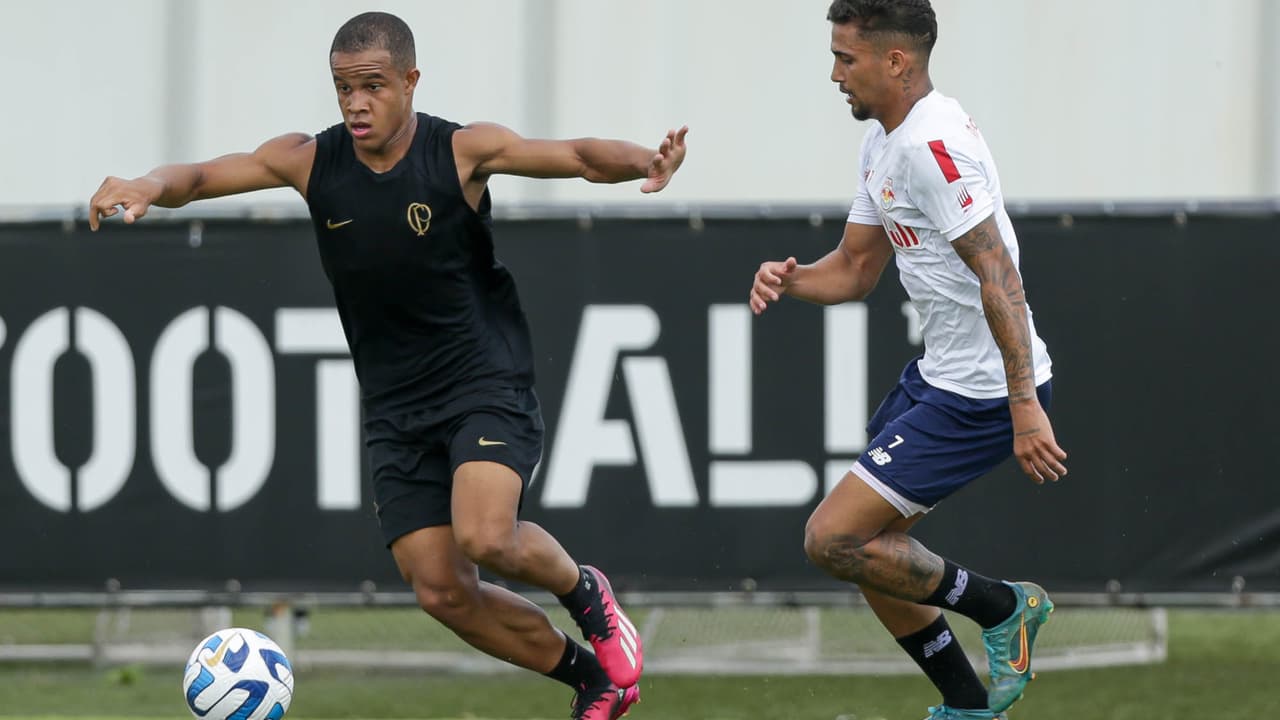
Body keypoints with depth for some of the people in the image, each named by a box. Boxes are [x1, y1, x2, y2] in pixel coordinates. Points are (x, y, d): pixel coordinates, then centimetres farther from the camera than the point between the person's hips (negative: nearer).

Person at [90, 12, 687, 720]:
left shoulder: (462, 151, -11)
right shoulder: (311, 162, -2)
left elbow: (577, 157, -20)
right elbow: (199, 177, -4)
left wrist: (644, 162, -41)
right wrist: (151, 186, -27)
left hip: (486, 386, -4)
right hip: (394, 409, 4)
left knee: (485, 537, -28)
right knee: (442, 590, -3)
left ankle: (585, 592, 6)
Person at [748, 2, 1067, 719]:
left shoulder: (934, 143, -21)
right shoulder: (885, 143, 11)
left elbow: (998, 276, -26)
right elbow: (856, 268, 21)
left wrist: (1025, 408, -30)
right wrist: (790, 278, -1)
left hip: (981, 395, -10)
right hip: (938, 374, 10)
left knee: (832, 540, -11)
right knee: (868, 542, 16)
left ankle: (1001, 607, 5)